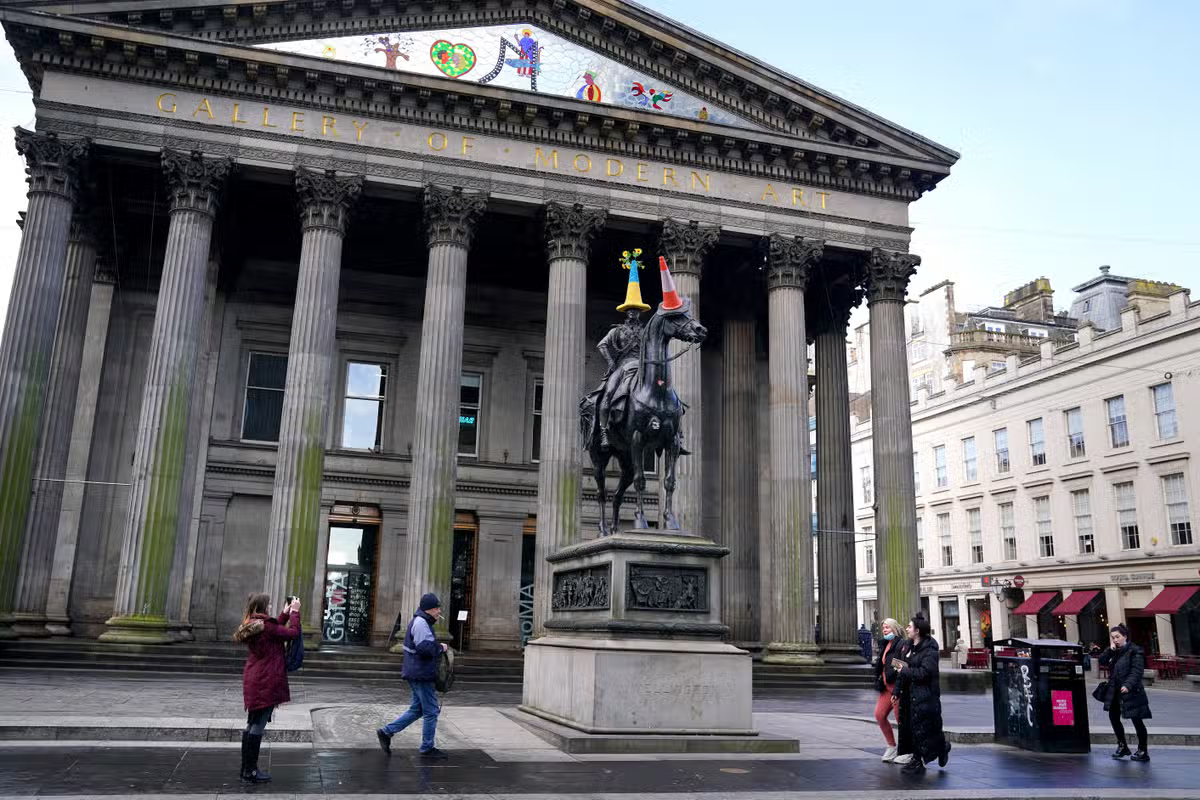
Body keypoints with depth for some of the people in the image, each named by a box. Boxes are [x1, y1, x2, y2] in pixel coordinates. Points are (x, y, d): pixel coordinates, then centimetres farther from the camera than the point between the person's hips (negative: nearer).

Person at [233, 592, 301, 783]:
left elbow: (275, 630, 19)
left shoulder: (252, 625, 8)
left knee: (252, 724, 16)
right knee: (258, 726, -3)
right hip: (265, 682, -10)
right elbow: (293, 632, -17)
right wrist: (295, 612, -6)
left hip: (253, 681, 10)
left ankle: (246, 768, 22)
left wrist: (286, 613, 17)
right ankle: (251, 771, 2)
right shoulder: (265, 626, -19)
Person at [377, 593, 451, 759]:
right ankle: (427, 748, 11)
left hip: (416, 674, 11)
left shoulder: (422, 622, 16)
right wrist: (441, 647, -14)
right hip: (421, 675, -11)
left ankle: (386, 732, 18)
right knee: (431, 711, 1)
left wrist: (438, 645, 9)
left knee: (417, 709, 18)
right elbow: (425, 647, -29)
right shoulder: (421, 623, -18)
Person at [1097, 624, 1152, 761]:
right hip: (1115, 691, 8)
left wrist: (1128, 685, -27)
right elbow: (1102, 661, 5)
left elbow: (1137, 671, -17)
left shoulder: (1134, 651, -9)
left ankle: (1143, 751, 6)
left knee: (1137, 720, -2)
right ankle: (1122, 746, 28)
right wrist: (1111, 649, -5)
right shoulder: (1115, 652, 12)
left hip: (1131, 692, -8)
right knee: (1113, 717, 14)